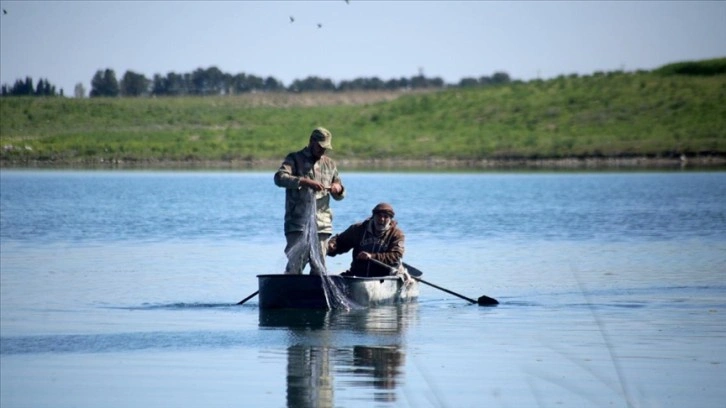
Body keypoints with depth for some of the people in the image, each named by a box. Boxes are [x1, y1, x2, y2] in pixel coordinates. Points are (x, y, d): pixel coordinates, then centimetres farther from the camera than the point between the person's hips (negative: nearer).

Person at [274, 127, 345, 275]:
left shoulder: (330, 164, 20)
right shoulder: (295, 159, 5)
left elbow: (339, 196, 25)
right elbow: (279, 177, -14)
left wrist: (339, 189, 0)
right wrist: (305, 182, -26)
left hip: (322, 225, 4)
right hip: (297, 223, -4)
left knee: (319, 269, 2)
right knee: (295, 265, -13)